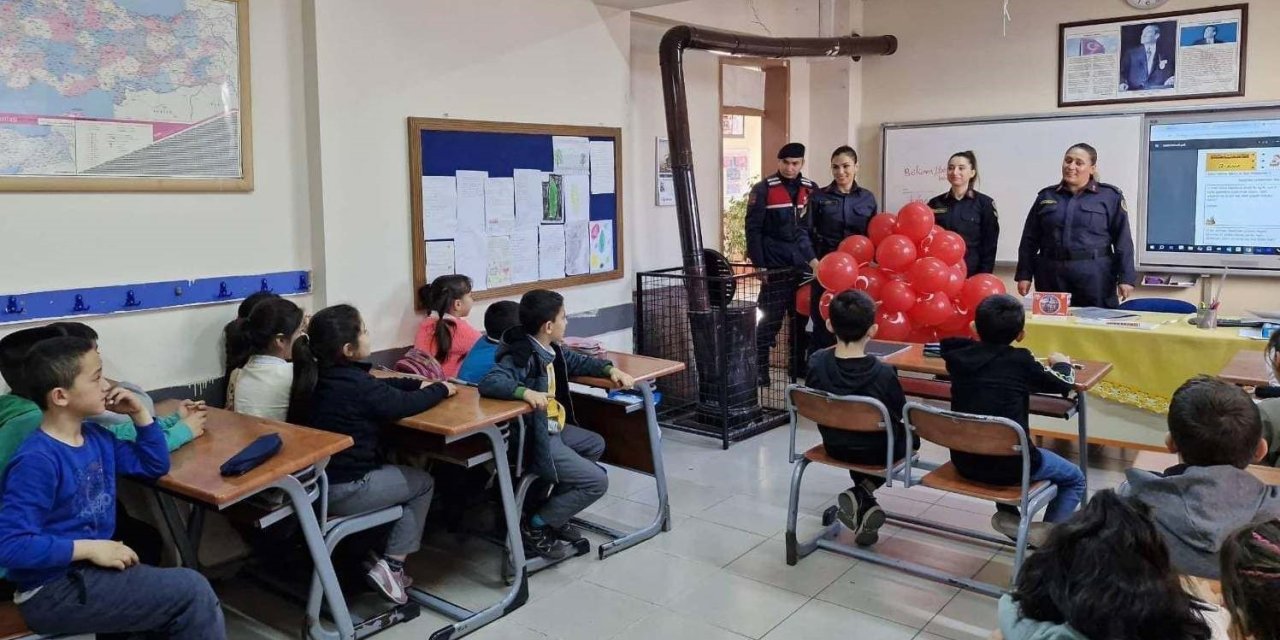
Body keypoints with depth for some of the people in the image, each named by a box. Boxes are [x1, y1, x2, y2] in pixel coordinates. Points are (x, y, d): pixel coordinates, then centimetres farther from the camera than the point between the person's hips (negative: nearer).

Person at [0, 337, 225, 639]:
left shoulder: (97, 438, 6)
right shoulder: (38, 460, -20)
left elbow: (155, 465, 19)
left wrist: (139, 414, 7)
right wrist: (89, 548, -22)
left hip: (90, 570, 8)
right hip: (54, 590, -8)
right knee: (191, 591, -15)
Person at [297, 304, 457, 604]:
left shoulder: (323, 376, 7)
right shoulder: (355, 383, -19)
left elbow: (380, 386, 18)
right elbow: (405, 405, -14)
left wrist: (419, 384, 12)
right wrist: (441, 389, 1)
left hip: (320, 479, 9)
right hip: (345, 490, -8)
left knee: (400, 474, 28)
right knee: (423, 483, 10)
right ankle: (390, 566, 6)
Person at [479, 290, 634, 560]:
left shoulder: (550, 349, 6)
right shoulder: (521, 356, -23)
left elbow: (578, 362, 25)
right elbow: (488, 383, -36)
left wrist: (610, 369, 11)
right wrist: (525, 391, -49)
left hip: (552, 428, 10)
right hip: (532, 440, -10)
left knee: (596, 445, 28)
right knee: (597, 481, -9)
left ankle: (555, 513, 24)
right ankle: (535, 526, 1)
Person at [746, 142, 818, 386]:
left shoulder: (810, 189, 8)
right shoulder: (763, 189, -5)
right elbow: (753, 229, -6)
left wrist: (814, 258, 3)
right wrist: (759, 265, -11)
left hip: (803, 265, 4)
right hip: (775, 267, -4)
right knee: (769, 320, -2)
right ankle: (760, 371, 8)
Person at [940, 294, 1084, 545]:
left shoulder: (957, 357, -2)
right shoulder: (1021, 361, -10)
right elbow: (1064, 384, 8)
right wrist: (1062, 363, 27)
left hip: (965, 461, 4)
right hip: (1011, 464, -4)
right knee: (1075, 479, 21)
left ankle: (1007, 514, 24)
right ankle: (1049, 532, 3)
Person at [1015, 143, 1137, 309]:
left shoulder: (1110, 197, 4)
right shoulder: (1046, 196, 11)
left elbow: (1122, 240, 1)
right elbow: (1030, 240, 11)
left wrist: (1126, 278, -6)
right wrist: (1024, 275, 5)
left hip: (1094, 277, -2)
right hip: (1051, 276, 2)